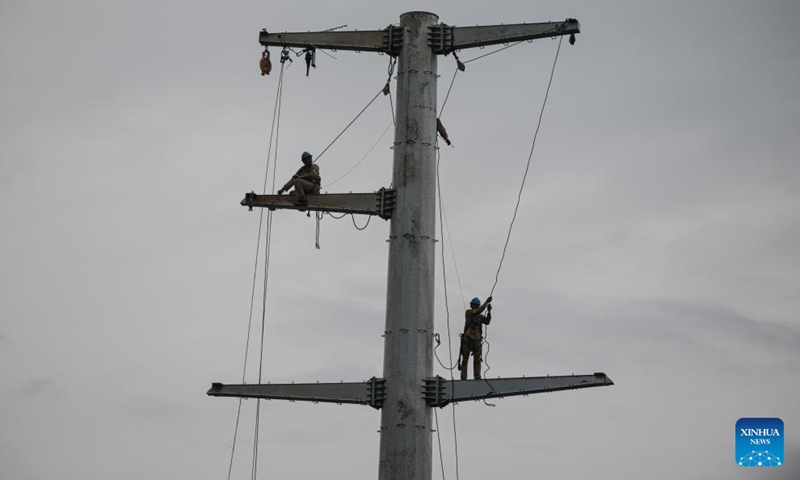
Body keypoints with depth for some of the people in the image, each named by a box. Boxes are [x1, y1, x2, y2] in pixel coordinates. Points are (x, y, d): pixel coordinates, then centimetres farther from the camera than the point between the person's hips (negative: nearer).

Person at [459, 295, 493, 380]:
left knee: (477, 359, -2)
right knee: (465, 359, -2)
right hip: (467, 339, -3)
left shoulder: (481, 316, 16)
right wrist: (486, 302, -13)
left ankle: (477, 376, 0)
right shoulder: (468, 312, 2)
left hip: (477, 340, 3)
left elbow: (487, 321, -1)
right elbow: (479, 311, -13)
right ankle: (463, 377, -1)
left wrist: (489, 312, -12)